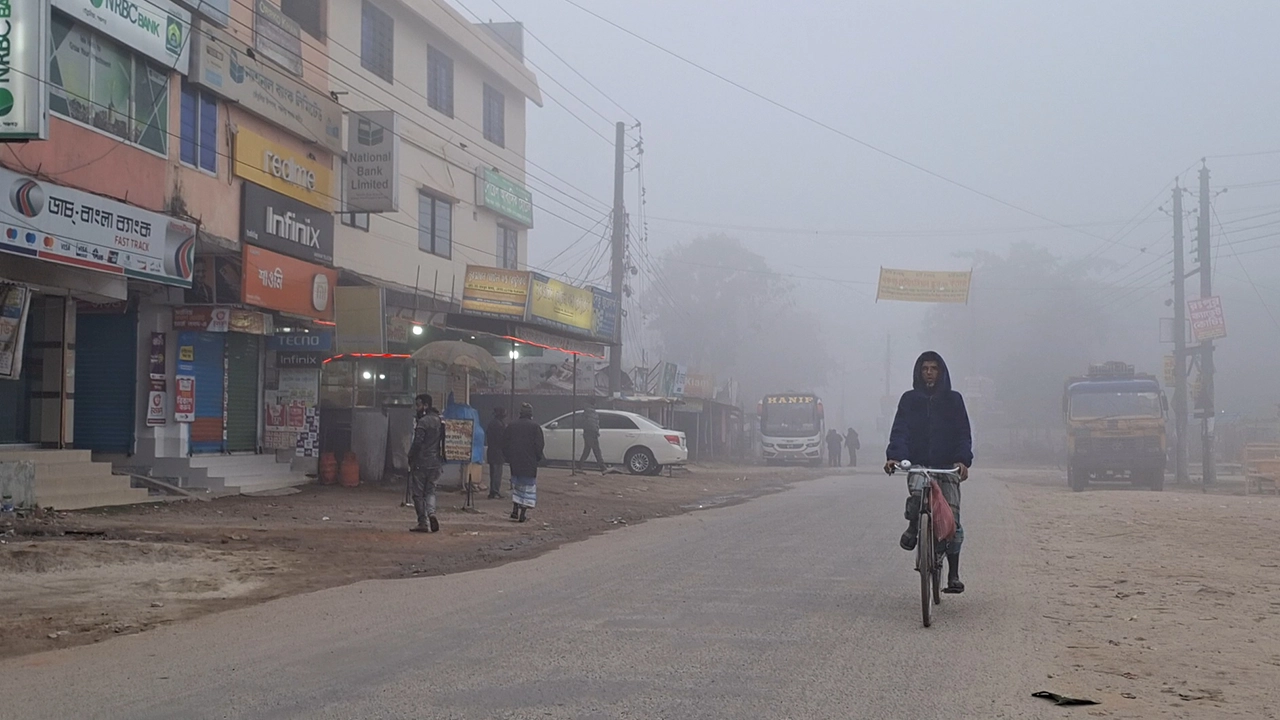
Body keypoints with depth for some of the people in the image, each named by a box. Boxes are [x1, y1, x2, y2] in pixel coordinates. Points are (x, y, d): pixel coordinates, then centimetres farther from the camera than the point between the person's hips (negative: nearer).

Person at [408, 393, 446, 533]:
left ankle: (423, 523, 2)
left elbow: (417, 443, -16)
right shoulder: (440, 421, 12)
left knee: (418, 493, 2)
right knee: (430, 491, 15)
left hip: (421, 462, -7)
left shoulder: (423, 422, -13)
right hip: (435, 462, 7)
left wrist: (410, 458, -6)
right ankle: (431, 513, -10)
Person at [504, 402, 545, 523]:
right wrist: (539, 458, 6)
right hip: (530, 463, -4)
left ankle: (515, 511, 11)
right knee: (528, 486, 3)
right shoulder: (535, 427, -7)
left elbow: (505, 445, 7)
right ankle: (522, 515, 0)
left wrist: (509, 458, 16)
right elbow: (539, 446, -9)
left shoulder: (511, 426, 5)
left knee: (516, 485, 18)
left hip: (514, 463, 4)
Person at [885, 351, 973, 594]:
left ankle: (953, 575, 0)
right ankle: (913, 527, 6)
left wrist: (963, 460, -15)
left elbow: (964, 433, 2)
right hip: (918, 464, 0)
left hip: (947, 467, 0)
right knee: (916, 499, -29)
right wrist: (894, 456, -19)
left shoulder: (953, 400, 8)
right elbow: (900, 430, -1)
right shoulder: (909, 399, 10)